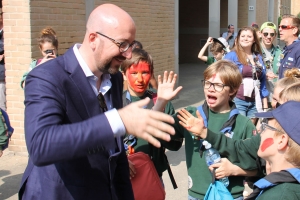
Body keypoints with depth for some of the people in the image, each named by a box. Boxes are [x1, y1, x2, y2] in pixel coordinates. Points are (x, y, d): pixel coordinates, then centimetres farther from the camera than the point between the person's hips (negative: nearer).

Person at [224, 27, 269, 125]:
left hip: (254, 102, 5)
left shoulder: (258, 57, 11)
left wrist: (265, 104, 14)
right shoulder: (231, 56, -5)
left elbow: (263, 81, 15)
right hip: (237, 101, -5)